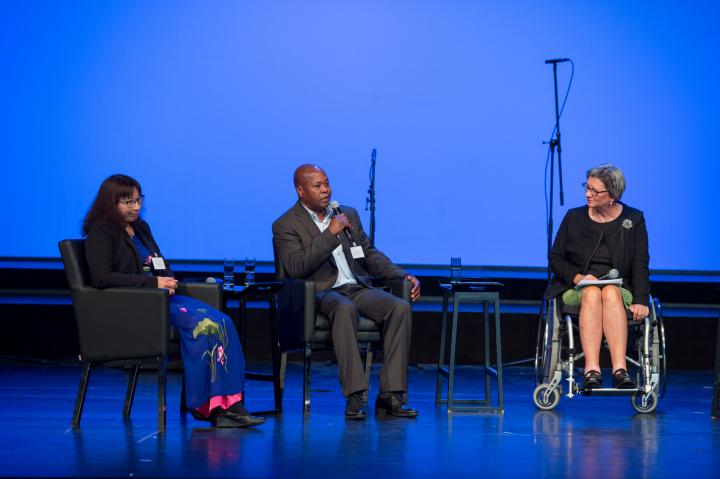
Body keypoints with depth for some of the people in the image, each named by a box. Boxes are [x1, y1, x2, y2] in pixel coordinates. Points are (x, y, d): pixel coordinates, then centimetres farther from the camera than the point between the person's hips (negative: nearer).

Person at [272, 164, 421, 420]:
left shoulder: (348, 214, 18)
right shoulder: (286, 225, 0)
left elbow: (370, 255, 21)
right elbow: (296, 269, -14)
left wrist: (403, 275, 5)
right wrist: (330, 233, -16)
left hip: (358, 288, 5)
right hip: (321, 293, -5)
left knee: (400, 307, -23)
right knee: (345, 308, -39)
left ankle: (390, 396, -26)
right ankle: (355, 397, -39)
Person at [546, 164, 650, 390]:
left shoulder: (633, 219, 6)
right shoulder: (574, 218, 9)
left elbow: (640, 265, 0)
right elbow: (555, 257, 10)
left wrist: (640, 301, -15)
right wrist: (577, 277, -10)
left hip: (620, 290, 0)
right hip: (577, 290, 0)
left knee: (611, 293, -36)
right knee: (592, 293, -35)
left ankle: (620, 369, -48)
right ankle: (591, 371, -48)